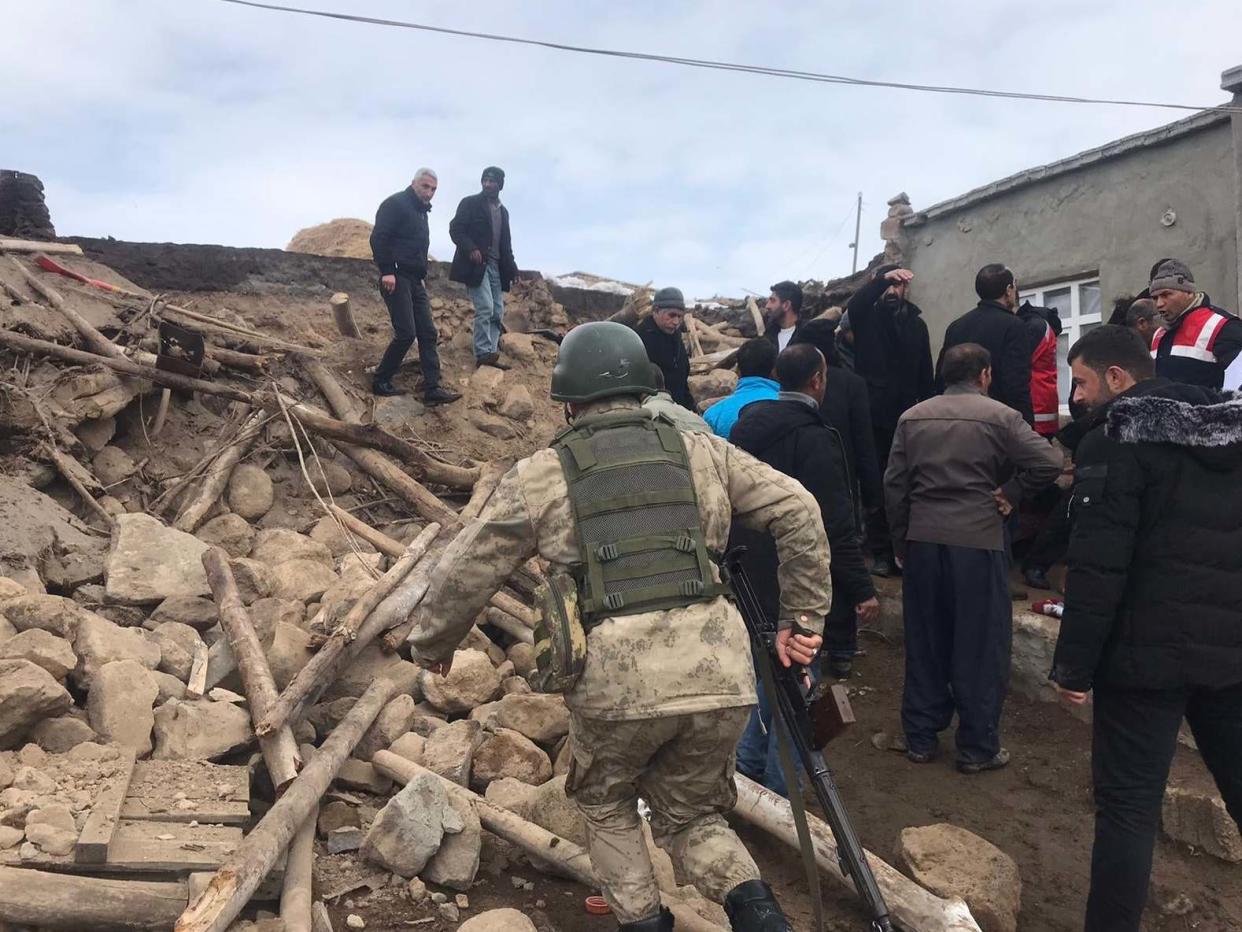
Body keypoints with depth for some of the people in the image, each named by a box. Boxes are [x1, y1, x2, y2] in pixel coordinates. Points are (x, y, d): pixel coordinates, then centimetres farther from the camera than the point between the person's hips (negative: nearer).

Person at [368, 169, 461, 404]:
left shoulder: (421, 212, 21)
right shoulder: (396, 204, -6)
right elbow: (378, 237, -16)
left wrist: (421, 274, 17)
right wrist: (387, 271, -22)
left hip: (415, 281, 9)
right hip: (396, 278, -9)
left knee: (428, 333, 2)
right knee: (406, 333, -12)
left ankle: (432, 388, 1)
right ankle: (381, 381, 3)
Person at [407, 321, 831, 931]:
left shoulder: (541, 475, 6)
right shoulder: (702, 452, 11)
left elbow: (465, 573, 10)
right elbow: (798, 510, 8)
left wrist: (432, 646, 27)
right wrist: (803, 616, 14)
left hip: (616, 676, -2)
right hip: (720, 672, 3)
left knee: (606, 802, 29)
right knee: (689, 813, 25)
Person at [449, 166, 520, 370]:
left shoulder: (503, 211, 20)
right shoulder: (470, 203, 1)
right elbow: (455, 229, -7)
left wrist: (511, 267, 10)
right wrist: (470, 249, -22)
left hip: (496, 267, 7)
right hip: (475, 264, -7)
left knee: (497, 313, 2)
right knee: (485, 307, -18)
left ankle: (490, 354, 4)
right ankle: (483, 354, -17)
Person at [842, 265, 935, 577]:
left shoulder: (916, 323, 10)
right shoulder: (864, 316, 5)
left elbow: (925, 374, 10)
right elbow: (855, 302, -21)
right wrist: (883, 279, -35)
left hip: (907, 416, 2)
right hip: (872, 415, -1)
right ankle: (881, 552, 10)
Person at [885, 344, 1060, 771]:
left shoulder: (912, 418, 8)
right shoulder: (1000, 416, -3)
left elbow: (894, 485, 6)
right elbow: (1050, 463, -14)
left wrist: (901, 543, 13)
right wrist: (1011, 493, 0)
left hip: (923, 540, 4)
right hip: (978, 541, -4)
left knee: (925, 643, 13)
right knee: (981, 647, 7)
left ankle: (920, 738, 22)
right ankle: (977, 747, 16)